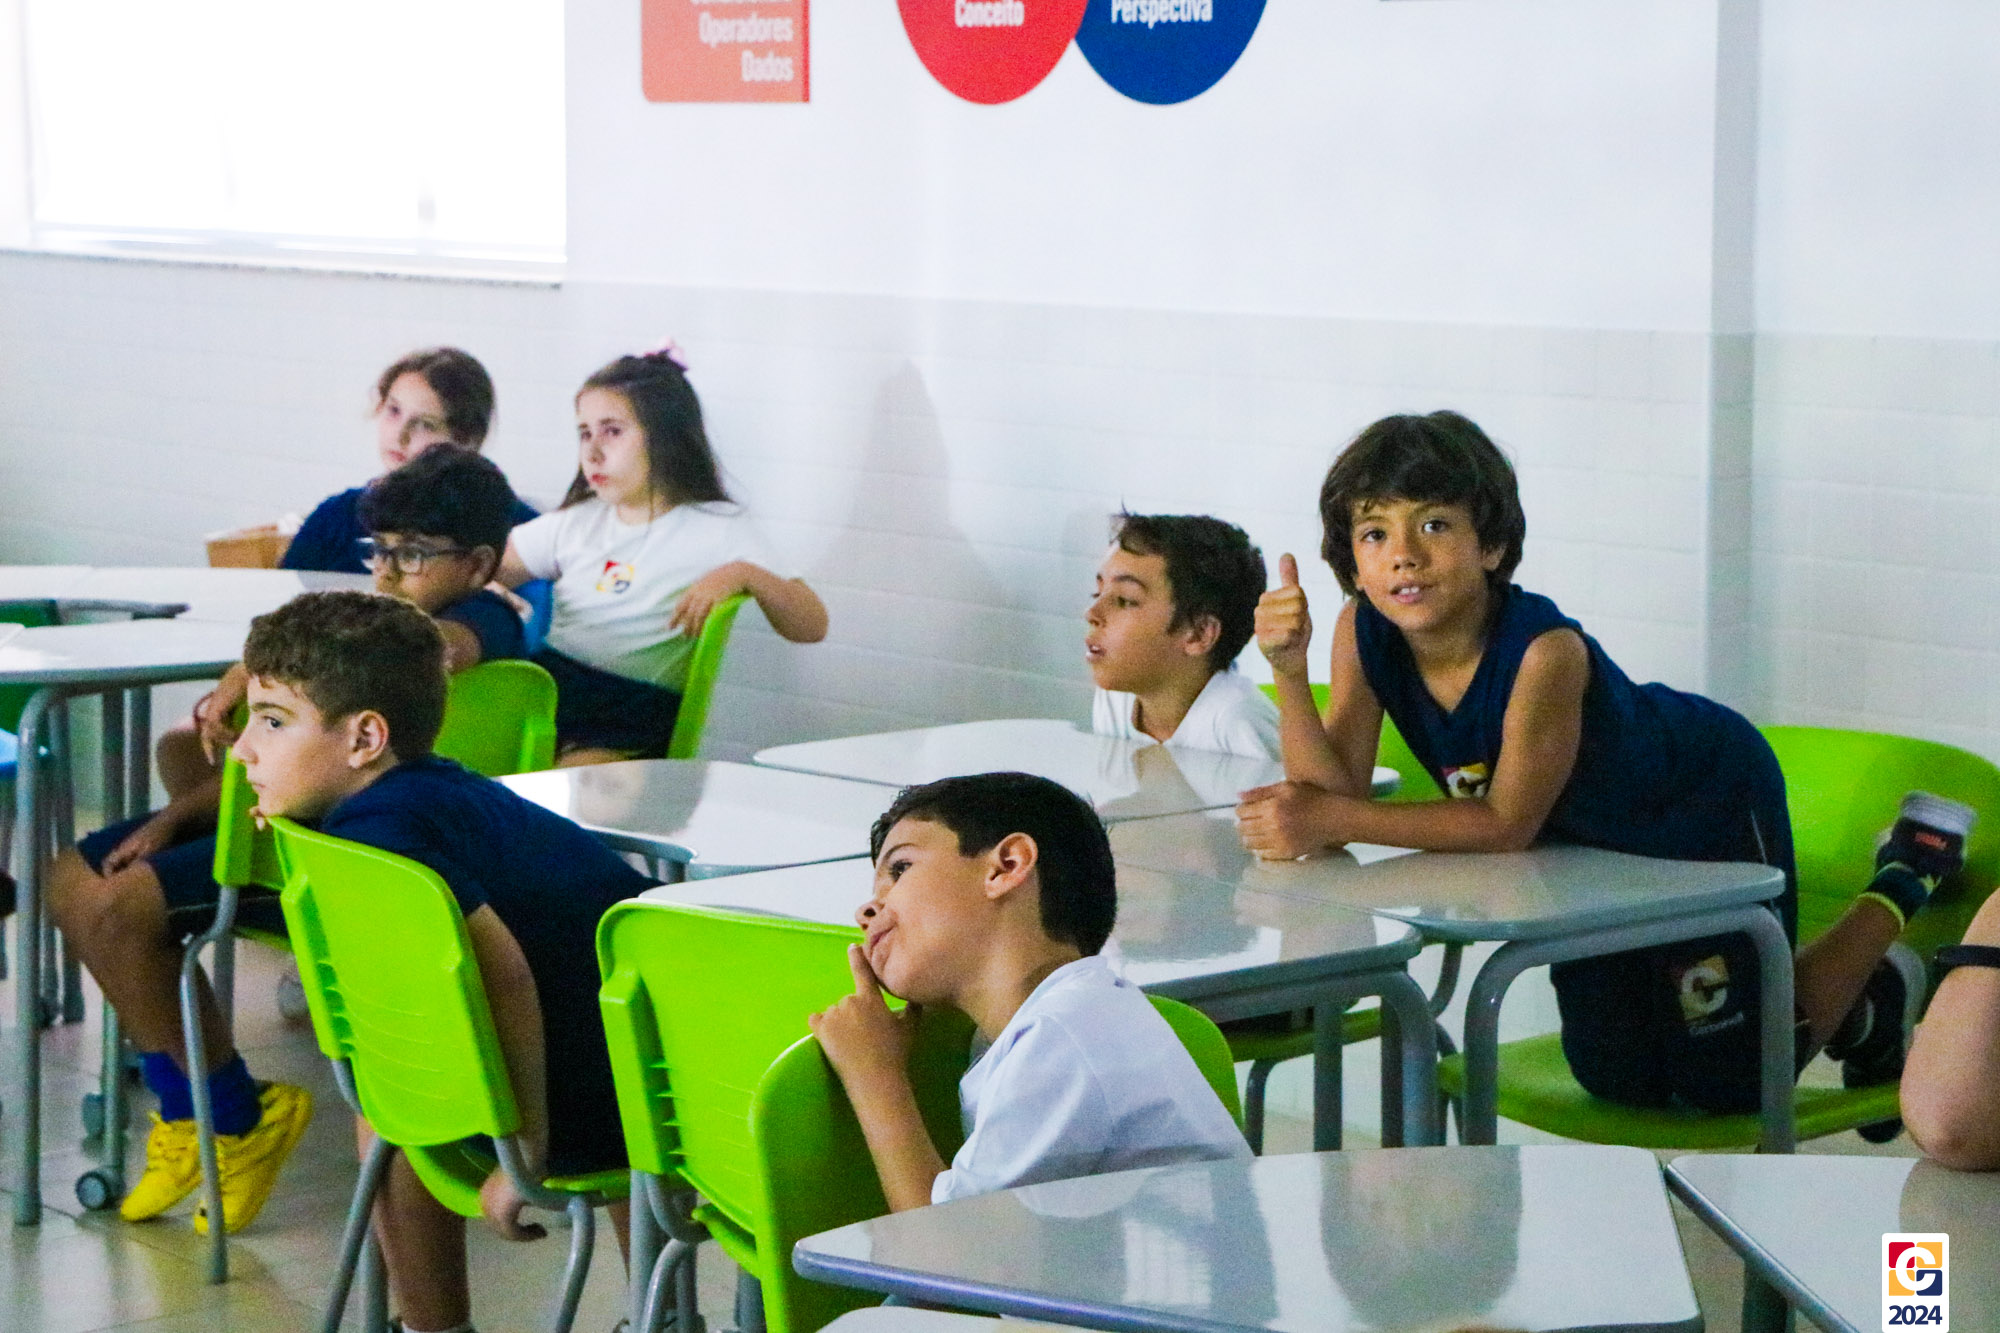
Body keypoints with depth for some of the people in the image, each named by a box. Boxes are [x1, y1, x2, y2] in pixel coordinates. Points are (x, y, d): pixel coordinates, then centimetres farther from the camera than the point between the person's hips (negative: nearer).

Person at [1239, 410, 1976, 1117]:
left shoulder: (1544, 650, -40)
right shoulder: (1365, 632, -22)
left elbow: (1508, 822, -34)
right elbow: (1334, 791, -26)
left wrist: (1334, 819, -39)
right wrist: (1290, 670, -41)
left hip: (1708, 800, -6)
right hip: (1594, 838, 6)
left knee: (1729, 1082, 2)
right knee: (1619, 1077, 12)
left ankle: (1902, 882, 23)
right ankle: (1853, 1013, 37)